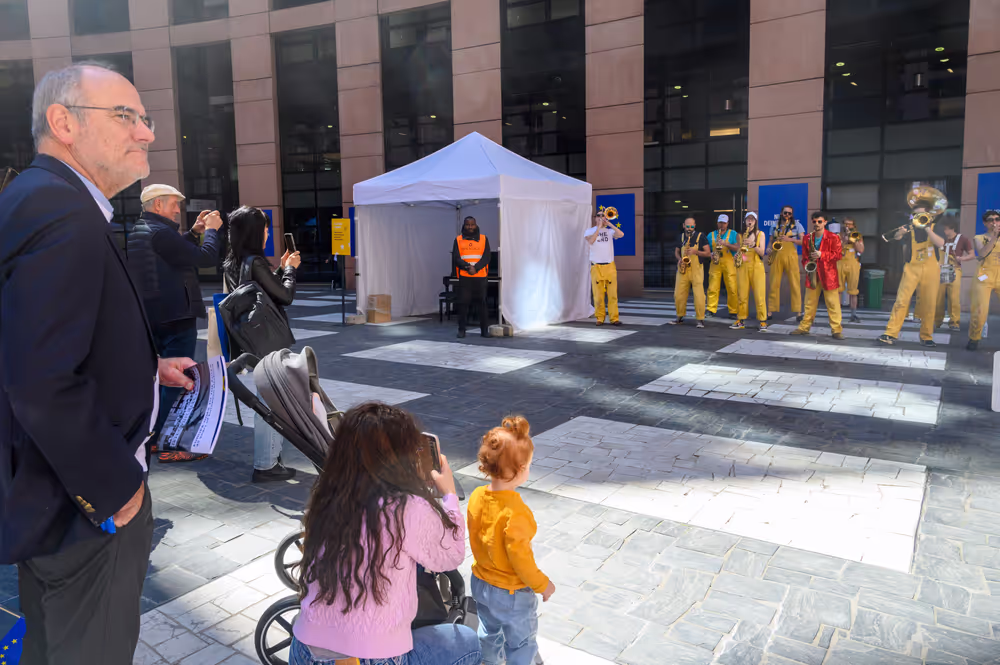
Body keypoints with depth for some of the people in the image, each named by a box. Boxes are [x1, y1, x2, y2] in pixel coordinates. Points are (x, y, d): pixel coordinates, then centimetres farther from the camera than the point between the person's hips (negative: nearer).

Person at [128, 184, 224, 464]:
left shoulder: (136, 232, 12)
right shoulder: (160, 232, -19)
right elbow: (206, 258, -20)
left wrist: (194, 231, 16)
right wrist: (212, 229, -5)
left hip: (151, 317, 10)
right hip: (176, 316, -10)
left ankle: (151, 439, 27)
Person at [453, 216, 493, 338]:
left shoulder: (483, 239, 8)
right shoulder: (458, 240, 8)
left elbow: (486, 257, -1)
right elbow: (455, 258, -1)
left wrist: (476, 268, -15)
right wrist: (467, 267, -17)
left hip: (480, 277, 0)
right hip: (464, 277, 0)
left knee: (482, 303, 0)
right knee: (463, 303, -1)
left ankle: (484, 330, 5)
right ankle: (461, 330, 6)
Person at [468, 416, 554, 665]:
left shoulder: (477, 496, -12)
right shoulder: (515, 512, -34)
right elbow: (519, 556, -27)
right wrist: (542, 584, -11)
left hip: (481, 583, 7)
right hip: (512, 593, -7)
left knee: (489, 634, 30)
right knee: (521, 643, 17)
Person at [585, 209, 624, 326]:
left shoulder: (610, 231, 10)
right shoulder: (590, 231, 5)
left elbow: (621, 234, -10)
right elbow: (590, 241, -15)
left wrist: (609, 223, -8)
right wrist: (599, 227, -13)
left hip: (610, 266, 1)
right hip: (596, 267, -1)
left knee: (613, 294, -1)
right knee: (598, 295, -2)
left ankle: (614, 318, 2)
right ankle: (600, 318, 8)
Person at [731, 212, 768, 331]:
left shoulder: (760, 234, 7)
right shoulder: (741, 235, 14)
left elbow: (762, 252, 1)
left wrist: (753, 245, -15)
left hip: (757, 266, -2)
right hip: (743, 266, 2)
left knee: (759, 294, -7)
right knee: (742, 294, 1)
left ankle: (762, 321, -3)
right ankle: (740, 320, 6)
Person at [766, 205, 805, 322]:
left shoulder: (797, 224, 7)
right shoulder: (775, 226, 15)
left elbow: (803, 241, 2)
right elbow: (771, 241, 20)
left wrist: (790, 239, -13)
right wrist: (769, 248, -2)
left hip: (790, 256, -2)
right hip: (776, 256, 2)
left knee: (794, 284, -5)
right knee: (774, 284, 0)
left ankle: (798, 312, -3)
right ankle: (771, 311, 4)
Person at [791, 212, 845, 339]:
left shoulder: (833, 237, -3)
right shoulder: (807, 238, 8)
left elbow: (838, 254, -8)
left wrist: (821, 255, -19)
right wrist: (807, 265, -5)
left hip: (828, 274, -4)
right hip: (812, 274, 4)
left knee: (833, 303, -2)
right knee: (810, 302, 9)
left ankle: (837, 330, 1)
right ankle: (804, 327, 16)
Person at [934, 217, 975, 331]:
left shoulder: (963, 239, 3)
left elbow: (972, 255, 3)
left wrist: (961, 258, -15)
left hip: (954, 271, -3)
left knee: (954, 298, -10)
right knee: (937, 297, 0)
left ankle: (955, 322, -5)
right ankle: (937, 321, 11)